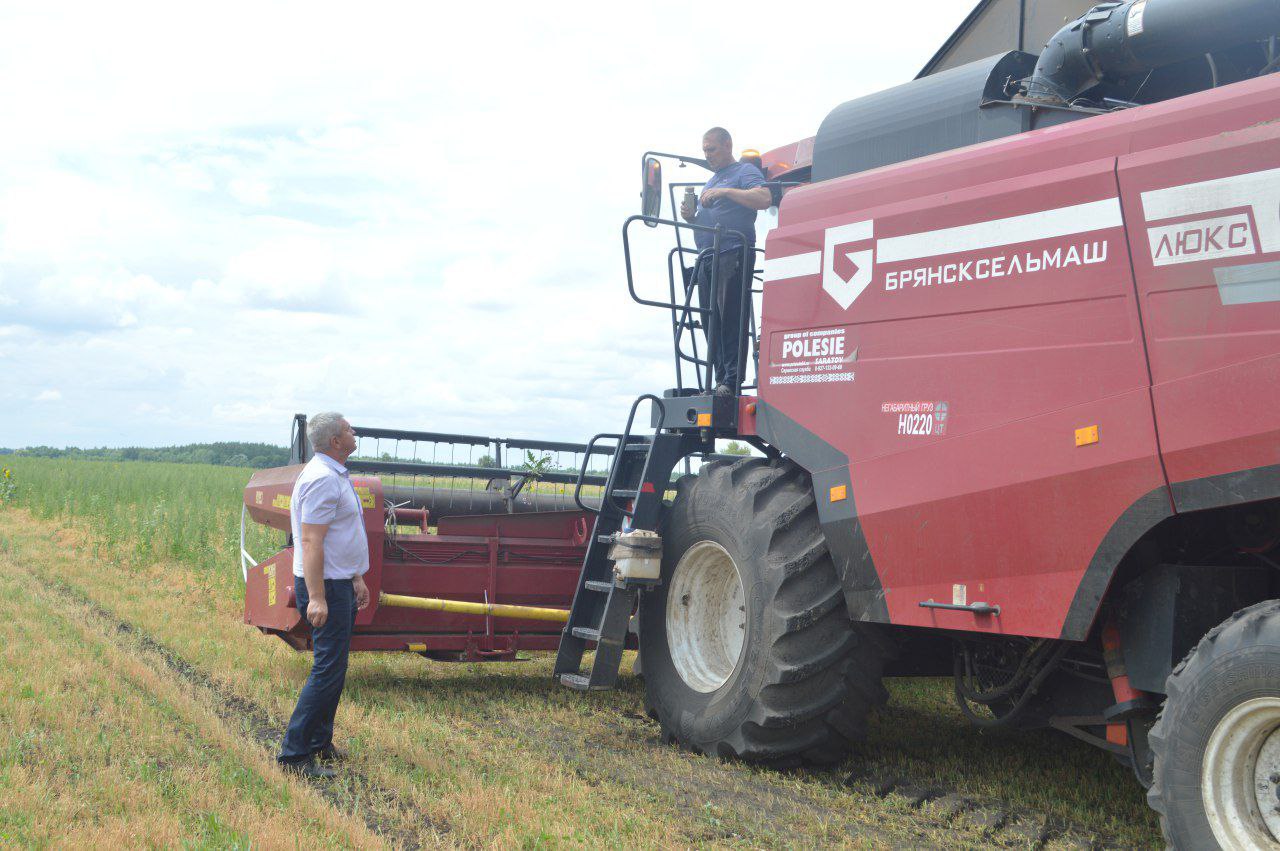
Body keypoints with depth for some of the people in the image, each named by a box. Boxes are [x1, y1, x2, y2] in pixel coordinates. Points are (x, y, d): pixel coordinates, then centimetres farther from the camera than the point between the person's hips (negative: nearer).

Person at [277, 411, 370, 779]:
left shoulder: (336, 475, 15)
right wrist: (316, 598, -28)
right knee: (328, 671, -10)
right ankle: (294, 753, -7)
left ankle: (320, 744, 24)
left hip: (340, 585, 11)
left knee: (334, 668, 15)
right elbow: (311, 542, -25)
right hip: (325, 586, -11)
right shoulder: (323, 479, -19)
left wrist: (356, 578, 26)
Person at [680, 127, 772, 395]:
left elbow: (765, 199, -16)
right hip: (707, 258, 9)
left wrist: (725, 192, -19)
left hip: (733, 254, -9)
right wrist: (691, 216, 11)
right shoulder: (711, 181, 28)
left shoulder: (744, 171, 3)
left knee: (731, 319, -14)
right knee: (711, 321, 4)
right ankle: (719, 381, 5)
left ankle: (732, 381, -17)